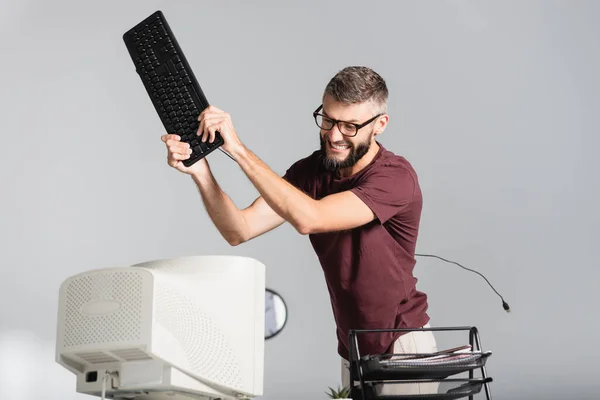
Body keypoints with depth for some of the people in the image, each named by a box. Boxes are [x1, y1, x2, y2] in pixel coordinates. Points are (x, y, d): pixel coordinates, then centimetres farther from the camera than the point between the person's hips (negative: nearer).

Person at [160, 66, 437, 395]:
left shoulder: (395, 176, -21)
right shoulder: (310, 171, -3)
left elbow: (308, 218, -34)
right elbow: (240, 230, -13)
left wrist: (238, 149, -34)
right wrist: (200, 172, -28)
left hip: (402, 346, -5)